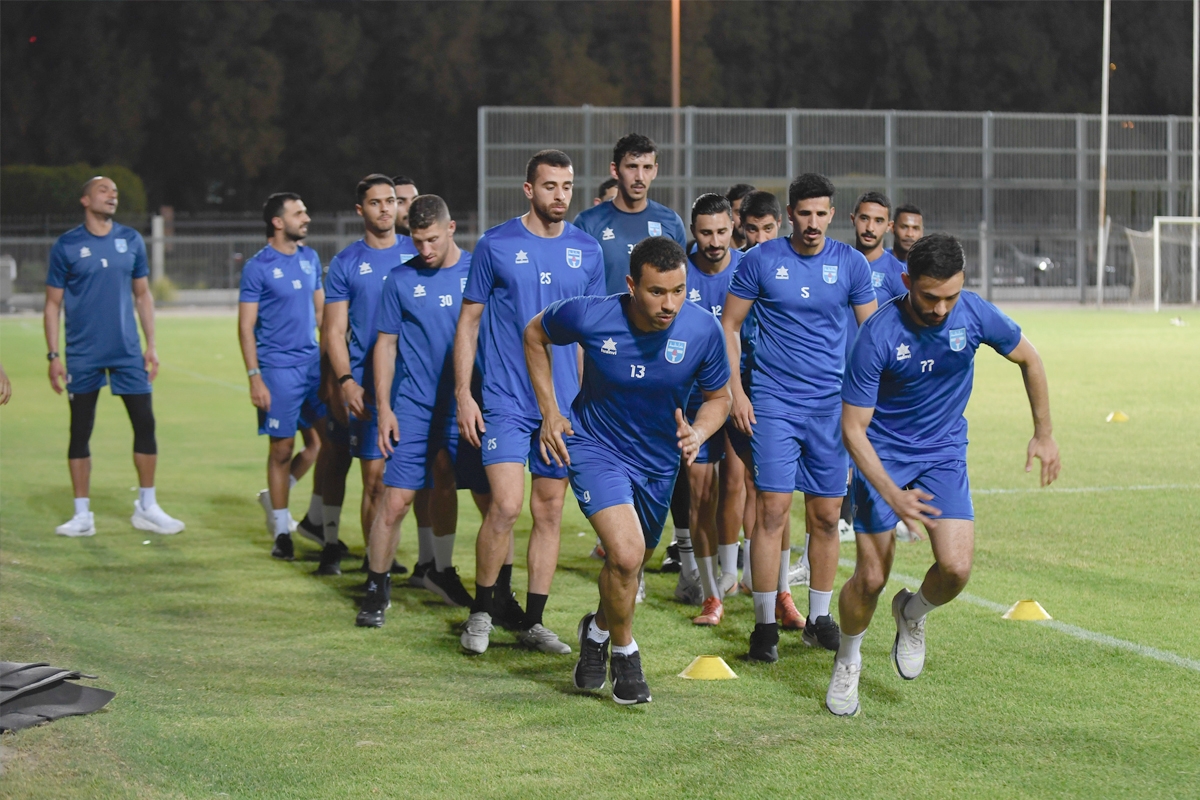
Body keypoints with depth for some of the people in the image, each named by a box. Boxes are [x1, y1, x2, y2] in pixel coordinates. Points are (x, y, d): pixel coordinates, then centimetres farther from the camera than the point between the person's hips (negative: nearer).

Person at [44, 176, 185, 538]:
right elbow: (53, 304, 1)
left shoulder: (131, 240, 6)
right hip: (83, 355, -2)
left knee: (145, 424, 0)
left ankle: (147, 508, 13)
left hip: (127, 351, 2)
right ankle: (82, 515, 10)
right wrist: (53, 355, -6)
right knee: (80, 431, 2)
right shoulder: (66, 246, -2)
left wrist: (151, 344, 7)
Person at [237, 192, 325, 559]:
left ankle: (278, 494, 19)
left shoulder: (310, 258, 11)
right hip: (279, 367, -6)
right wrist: (254, 378, -13)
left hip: (313, 361, 6)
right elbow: (245, 326, -7)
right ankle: (281, 532, 10)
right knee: (281, 448, 0)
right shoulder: (258, 267, -7)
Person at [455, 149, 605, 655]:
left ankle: (532, 621, 15)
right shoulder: (496, 245, -1)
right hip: (506, 401, -4)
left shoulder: (587, 251, 8)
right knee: (506, 505, -14)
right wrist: (463, 395, -3)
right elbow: (469, 322, 3)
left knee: (549, 513, 6)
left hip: (565, 405, 4)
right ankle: (482, 609, 4)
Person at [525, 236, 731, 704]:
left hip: (658, 461, 4)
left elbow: (718, 397, 0)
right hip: (595, 447, -4)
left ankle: (600, 629, 53)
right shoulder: (590, 316, -23)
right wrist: (549, 412, -3)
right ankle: (623, 650, 2)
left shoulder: (701, 329, -19)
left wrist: (698, 433, -22)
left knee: (632, 561, 20)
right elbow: (535, 334, -1)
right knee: (626, 553, -24)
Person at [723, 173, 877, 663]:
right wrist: (734, 391, -3)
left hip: (832, 403, 2)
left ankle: (819, 619, 17)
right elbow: (729, 326, 5)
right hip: (774, 401, -2)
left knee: (826, 515, 4)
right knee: (773, 508, -9)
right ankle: (765, 624, -4)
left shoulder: (850, 264, 4)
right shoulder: (761, 261, -1)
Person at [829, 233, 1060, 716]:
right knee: (871, 577, -8)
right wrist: (893, 495, -29)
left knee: (956, 568, -15)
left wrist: (1044, 434, 9)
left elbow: (1028, 359, 7)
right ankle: (847, 662, 22)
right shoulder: (877, 336, -24)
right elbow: (853, 428, -19)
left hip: (944, 454, 3)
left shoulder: (975, 315, -15)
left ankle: (912, 614, 20)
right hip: (883, 455, -2)